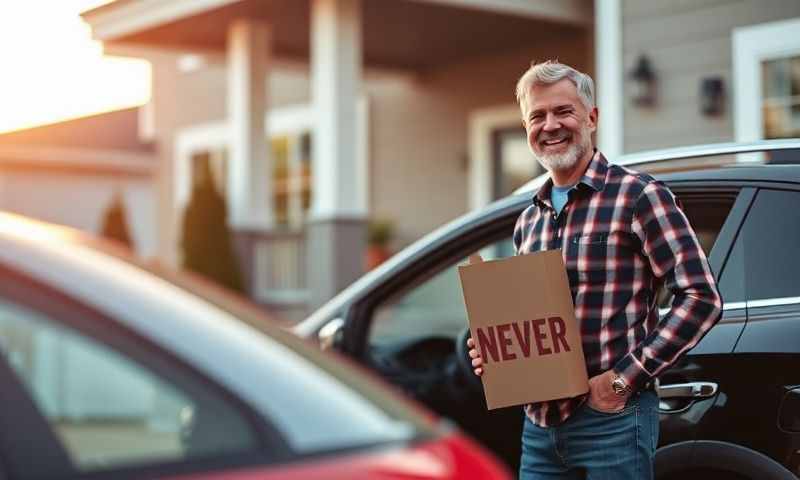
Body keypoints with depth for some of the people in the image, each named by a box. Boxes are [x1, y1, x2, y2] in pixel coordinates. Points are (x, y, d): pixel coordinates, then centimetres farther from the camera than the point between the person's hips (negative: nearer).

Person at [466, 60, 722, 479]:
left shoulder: (637, 196, -6)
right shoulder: (528, 221, 14)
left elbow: (701, 297, -12)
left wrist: (627, 377, -16)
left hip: (612, 417, -6)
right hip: (540, 422, 6)